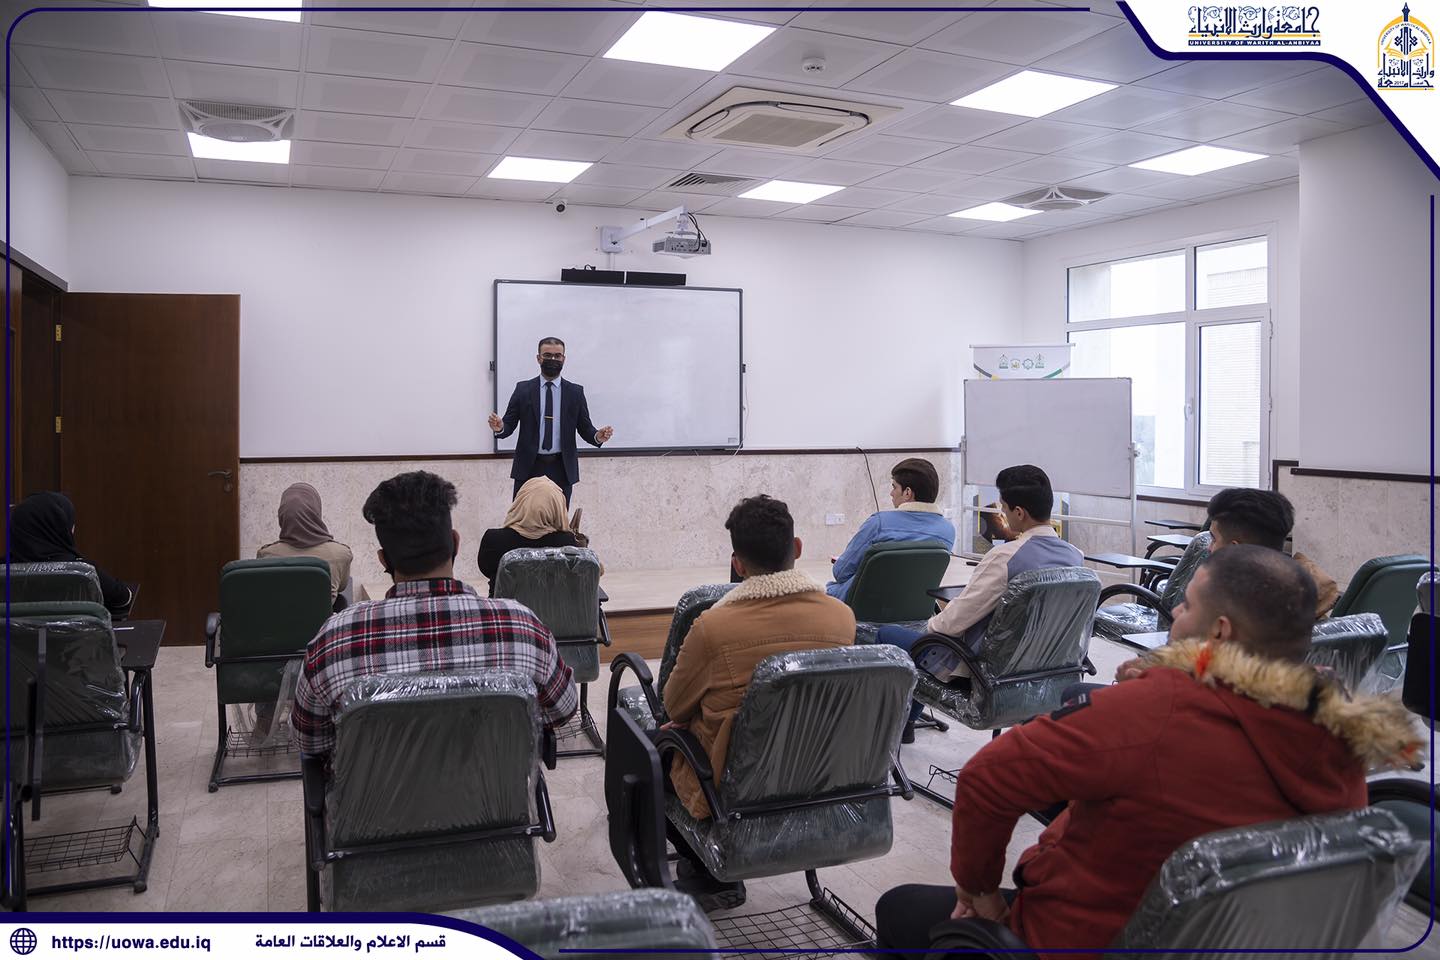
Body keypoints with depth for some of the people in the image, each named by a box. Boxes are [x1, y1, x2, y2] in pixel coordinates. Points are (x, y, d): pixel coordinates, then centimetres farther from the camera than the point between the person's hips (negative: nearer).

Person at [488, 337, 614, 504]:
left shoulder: (575, 392, 6)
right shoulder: (523, 389, 6)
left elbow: (585, 428, 6)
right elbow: (509, 424, 4)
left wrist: (598, 436, -16)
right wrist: (499, 428, -19)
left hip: (562, 470, 0)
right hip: (528, 468, 0)